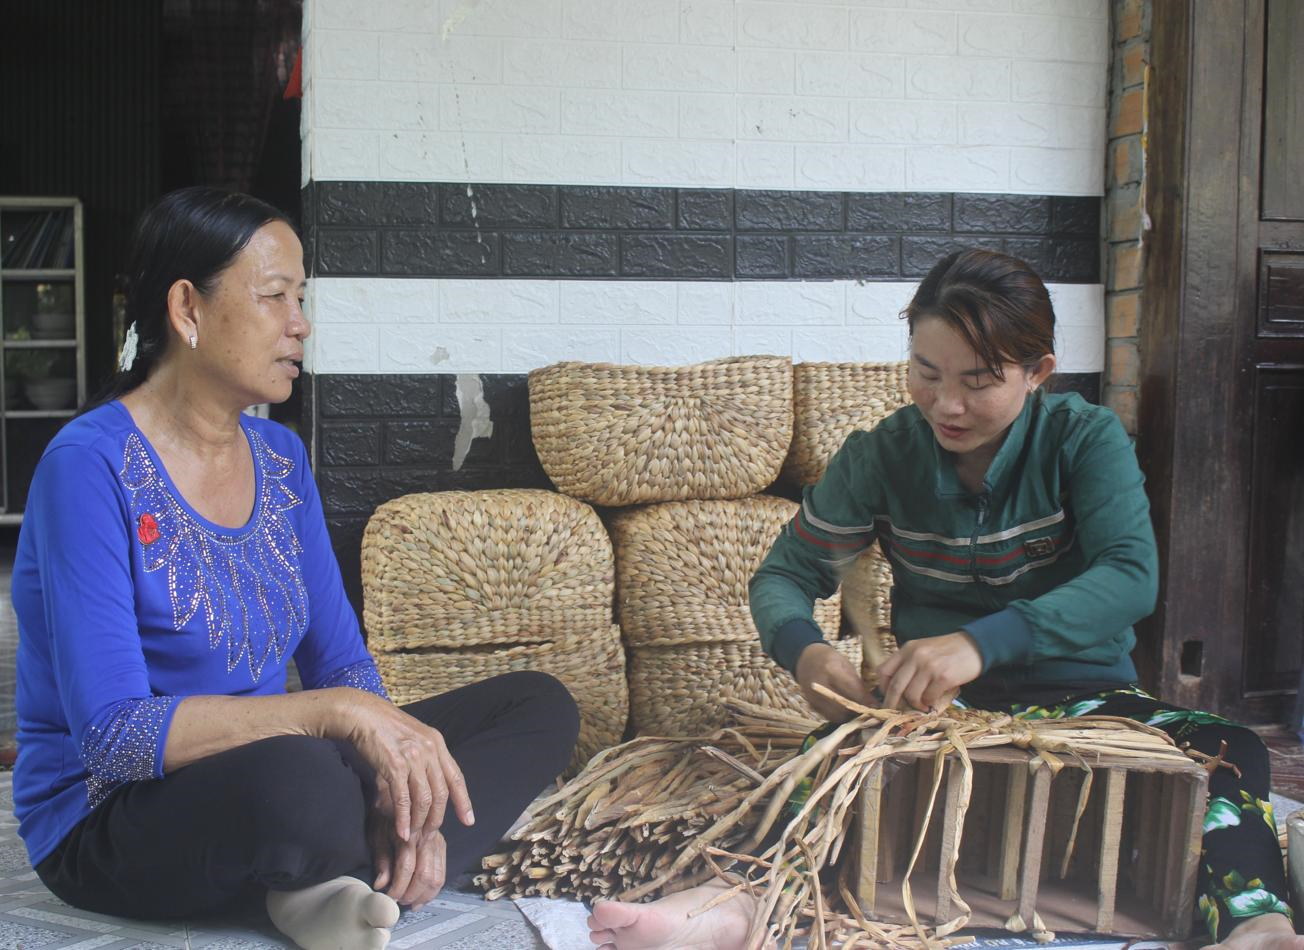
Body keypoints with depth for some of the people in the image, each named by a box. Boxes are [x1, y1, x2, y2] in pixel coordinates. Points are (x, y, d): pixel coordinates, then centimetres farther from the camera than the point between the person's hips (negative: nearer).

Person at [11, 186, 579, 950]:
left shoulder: (282, 458, 5)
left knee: (540, 707, -1)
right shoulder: (92, 467, -17)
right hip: (112, 824, -8)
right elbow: (111, 735, -25)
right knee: (297, 777, -42)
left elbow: (342, 659, 6)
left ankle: (336, 888, -20)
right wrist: (337, 713, -31)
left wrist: (406, 781, -15)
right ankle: (376, 869, -7)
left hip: (269, 776, 8)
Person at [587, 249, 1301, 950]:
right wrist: (802, 650, -25)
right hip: (936, 705, 0)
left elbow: (1132, 576, -22)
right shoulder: (881, 456, 0)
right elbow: (785, 573, 2)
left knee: (1229, 751, -29)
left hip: (1079, 693, 1)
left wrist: (981, 643, -39)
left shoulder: (1085, 438, -6)